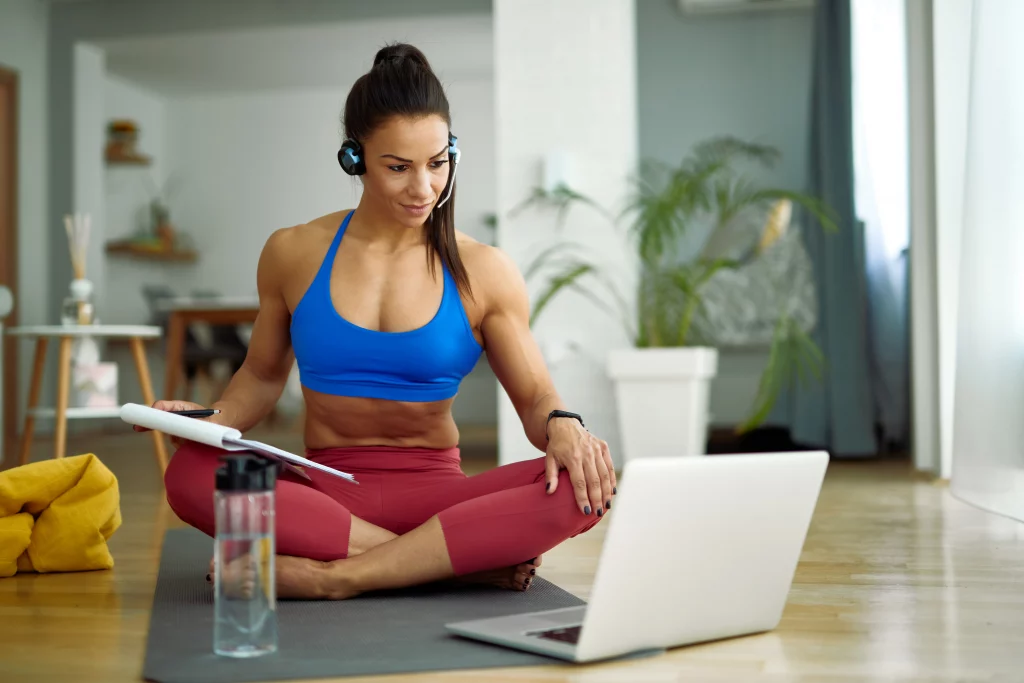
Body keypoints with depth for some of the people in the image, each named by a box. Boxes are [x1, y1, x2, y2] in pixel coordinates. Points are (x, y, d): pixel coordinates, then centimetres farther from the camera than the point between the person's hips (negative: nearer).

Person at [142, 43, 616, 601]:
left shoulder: (482, 272, 3)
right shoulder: (294, 254, 6)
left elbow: (536, 398, 4)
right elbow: (262, 376, 17)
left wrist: (562, 425, -20)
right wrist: (209, 419, -4)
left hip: (435, 492, -1)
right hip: (326, 492, 1)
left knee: (583, 487, -29)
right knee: (189, 473, -30)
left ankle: (333, 574, -29)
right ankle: (468, 560, -27)